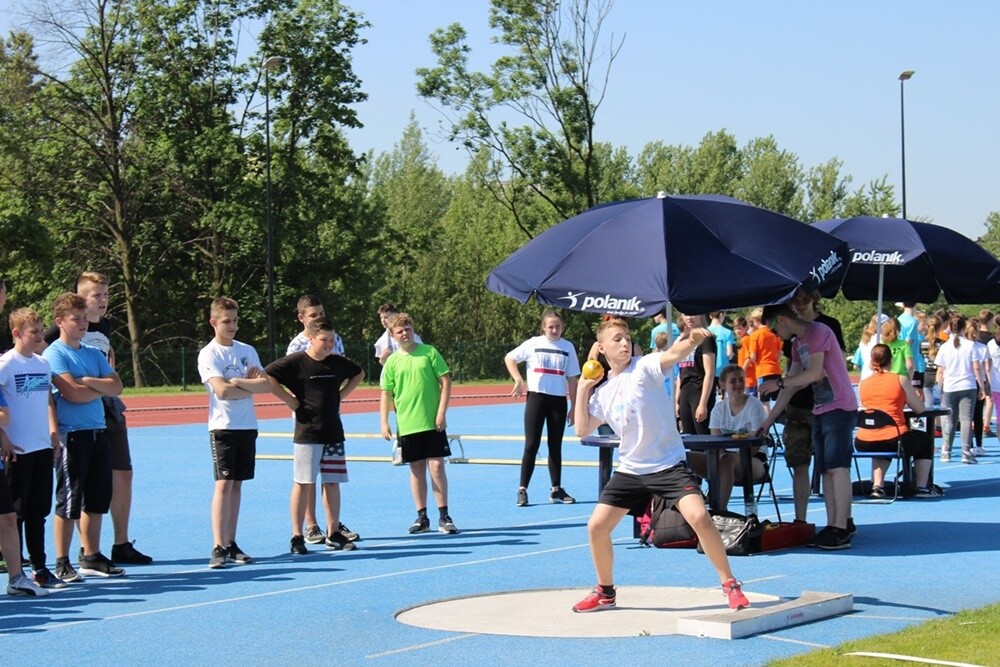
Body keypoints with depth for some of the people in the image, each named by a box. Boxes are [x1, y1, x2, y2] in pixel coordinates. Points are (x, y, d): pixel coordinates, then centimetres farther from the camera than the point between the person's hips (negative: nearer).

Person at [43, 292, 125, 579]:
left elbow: (116, 386, 5)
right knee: (69, 502, -3)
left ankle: (92, 557, 20)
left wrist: (89, 381, -11)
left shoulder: (93, 353, 15)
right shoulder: (54, 354, -7)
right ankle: (62, 564, 4)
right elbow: (72, 393, -18)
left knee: (97, 500, 11)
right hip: (72, 435, -7)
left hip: (98, 432, 7)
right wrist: (102, 388, -2)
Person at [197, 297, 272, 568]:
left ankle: (231, 544, 13)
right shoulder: (209, 354, -6)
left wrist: (239, 382, -14)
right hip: (223, 426, -5)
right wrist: (252, 386, -7)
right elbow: (222, 390, -19)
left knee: (237, 485, 8)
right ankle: (219, 548, -14)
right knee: (223, 484, -11)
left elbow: (267, 385, 0)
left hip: (247, 426, 5)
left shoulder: (247, 351, 11)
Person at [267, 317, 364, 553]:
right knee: (302, 483, -2)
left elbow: (359, 374, 25)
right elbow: (267, 377, -16)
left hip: (334, 433, 5)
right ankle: (297, 536, 4)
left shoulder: (338, 362, 7)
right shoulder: (296, 361, -9)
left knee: (333, 483, 8)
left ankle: (333, 533, 16)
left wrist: (342, 394, 12)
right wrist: (291, 400, -13)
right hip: (307, 433, -5)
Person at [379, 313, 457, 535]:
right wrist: (384, 422, 0)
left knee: (436, 466, -4)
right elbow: (386, 394, 8)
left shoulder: (429, 352, -1)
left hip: (432, 423, -2)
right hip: (406, 425, 2)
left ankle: (444, 516, 3)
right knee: (417, 470, 7)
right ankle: (422, 517, 15)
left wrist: (441, 412, -8)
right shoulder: (392, 361, 4)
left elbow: (446, 381, -2)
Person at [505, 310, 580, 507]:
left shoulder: (568, 347, 5)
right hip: (536, 397, -2)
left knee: (555, 446, 9)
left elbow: (572, 379, 6)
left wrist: (574, 407, 4)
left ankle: (556, 489, 16)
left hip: (558, 400, 2)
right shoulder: (533, 344, 0)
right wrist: (518, 381, -6)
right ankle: (522, 490, 1)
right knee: (531, 445, -3)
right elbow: (509, 358, 7)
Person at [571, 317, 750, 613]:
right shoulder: (602, 391, 8)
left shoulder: (644, 367, -8)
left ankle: (730, 585, -5)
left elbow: (673, 354, -29)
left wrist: (691, 341, -50)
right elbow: (582, 429, 7)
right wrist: (582, 389, 2)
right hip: (630, 470, 5)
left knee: (700, 518, -22)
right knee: (596, 526, -1)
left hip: (669, 464, -5)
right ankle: (605, 592, 22)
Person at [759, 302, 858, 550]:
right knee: (826, 471, 5)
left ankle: (841, 531, -16)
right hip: (820, 410, 9)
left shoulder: (818, 332, -11)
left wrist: (778, 383, -8)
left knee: (837, 467, -13)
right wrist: (770, 418, 17)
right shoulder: (797, 344, 17)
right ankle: (831, 526, 6)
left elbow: (815, 373, -19)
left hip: (839, 407, -9)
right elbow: (791, 385, 19)